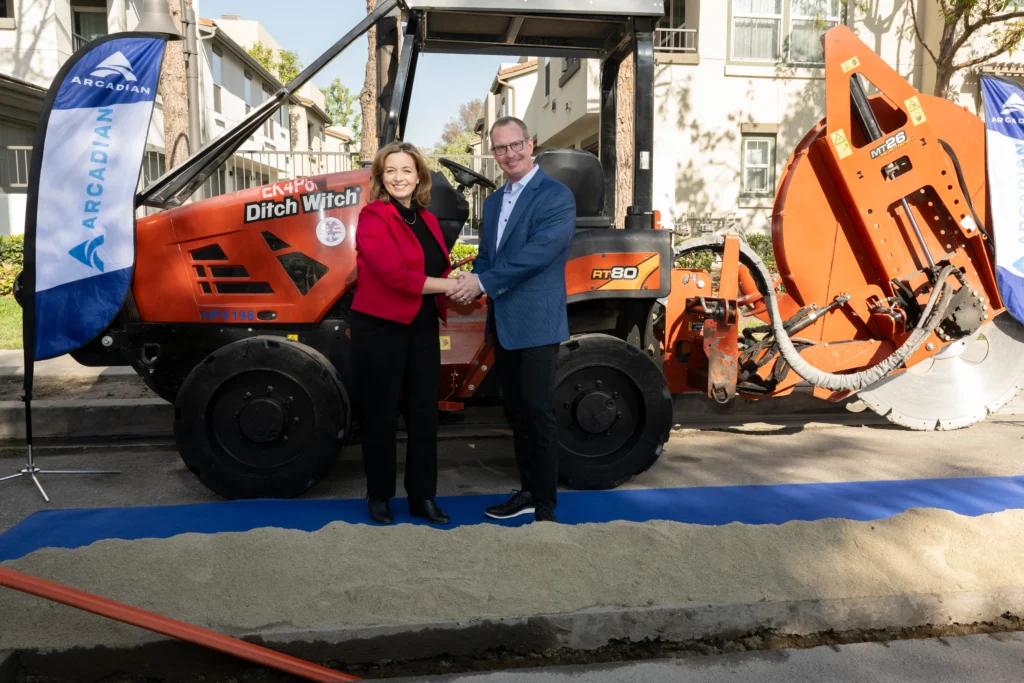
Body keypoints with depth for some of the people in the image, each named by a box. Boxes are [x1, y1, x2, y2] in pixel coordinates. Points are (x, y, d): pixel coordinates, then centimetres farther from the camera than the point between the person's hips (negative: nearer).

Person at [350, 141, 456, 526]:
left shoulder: (427, 220, 12)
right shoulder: (373, 217, -10)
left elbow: (440, 270, 13)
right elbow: (396, 275, -22)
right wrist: (451, 285, -18)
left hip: (422, 328, 7)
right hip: (380, 328, -7)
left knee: (424, 413, 11)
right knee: (380, 415, 6)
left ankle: (422, 497, 23)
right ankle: (379, 496, 22)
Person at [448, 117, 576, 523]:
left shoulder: (556, 196, -9)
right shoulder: (493, 202, 17)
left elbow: (538, 253, -21)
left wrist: (483, 281, -21)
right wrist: (472, 286, -4)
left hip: (537, 323, -8)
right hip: (502, 324, 8)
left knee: (538, 413, -3)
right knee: (516, 411, 14)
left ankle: (545, 508, 8)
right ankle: (529, 491, 27)